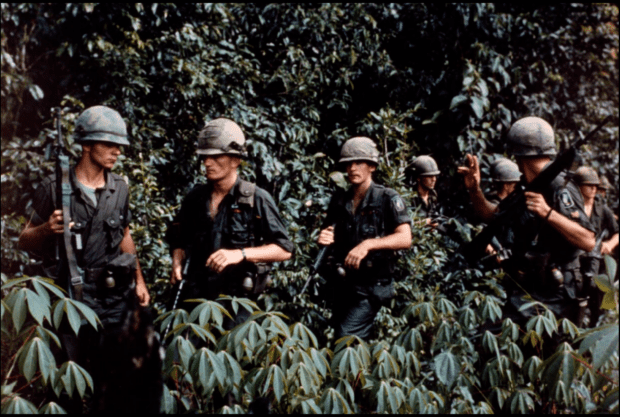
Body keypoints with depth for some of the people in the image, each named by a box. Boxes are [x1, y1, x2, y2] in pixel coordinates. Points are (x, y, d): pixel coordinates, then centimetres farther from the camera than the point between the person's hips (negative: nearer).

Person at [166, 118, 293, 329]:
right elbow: (179, 239, 22)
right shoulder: (195, 198, 7)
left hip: (236, 304, -4)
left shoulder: (257, 199, -6)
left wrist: (240, 254, -19)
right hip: (195, 299, 4)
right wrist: (177, 262, 2)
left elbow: (284, 249, -8)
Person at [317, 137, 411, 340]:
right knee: (338, 335, 17)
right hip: (341, 283, 6)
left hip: (370, 287, -6)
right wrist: (324, 238, -10)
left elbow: (405, 239, -21)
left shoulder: (387, 198, -9)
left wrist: (368, 244, -34)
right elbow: (327, 233, 14)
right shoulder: (339, 199, 7)